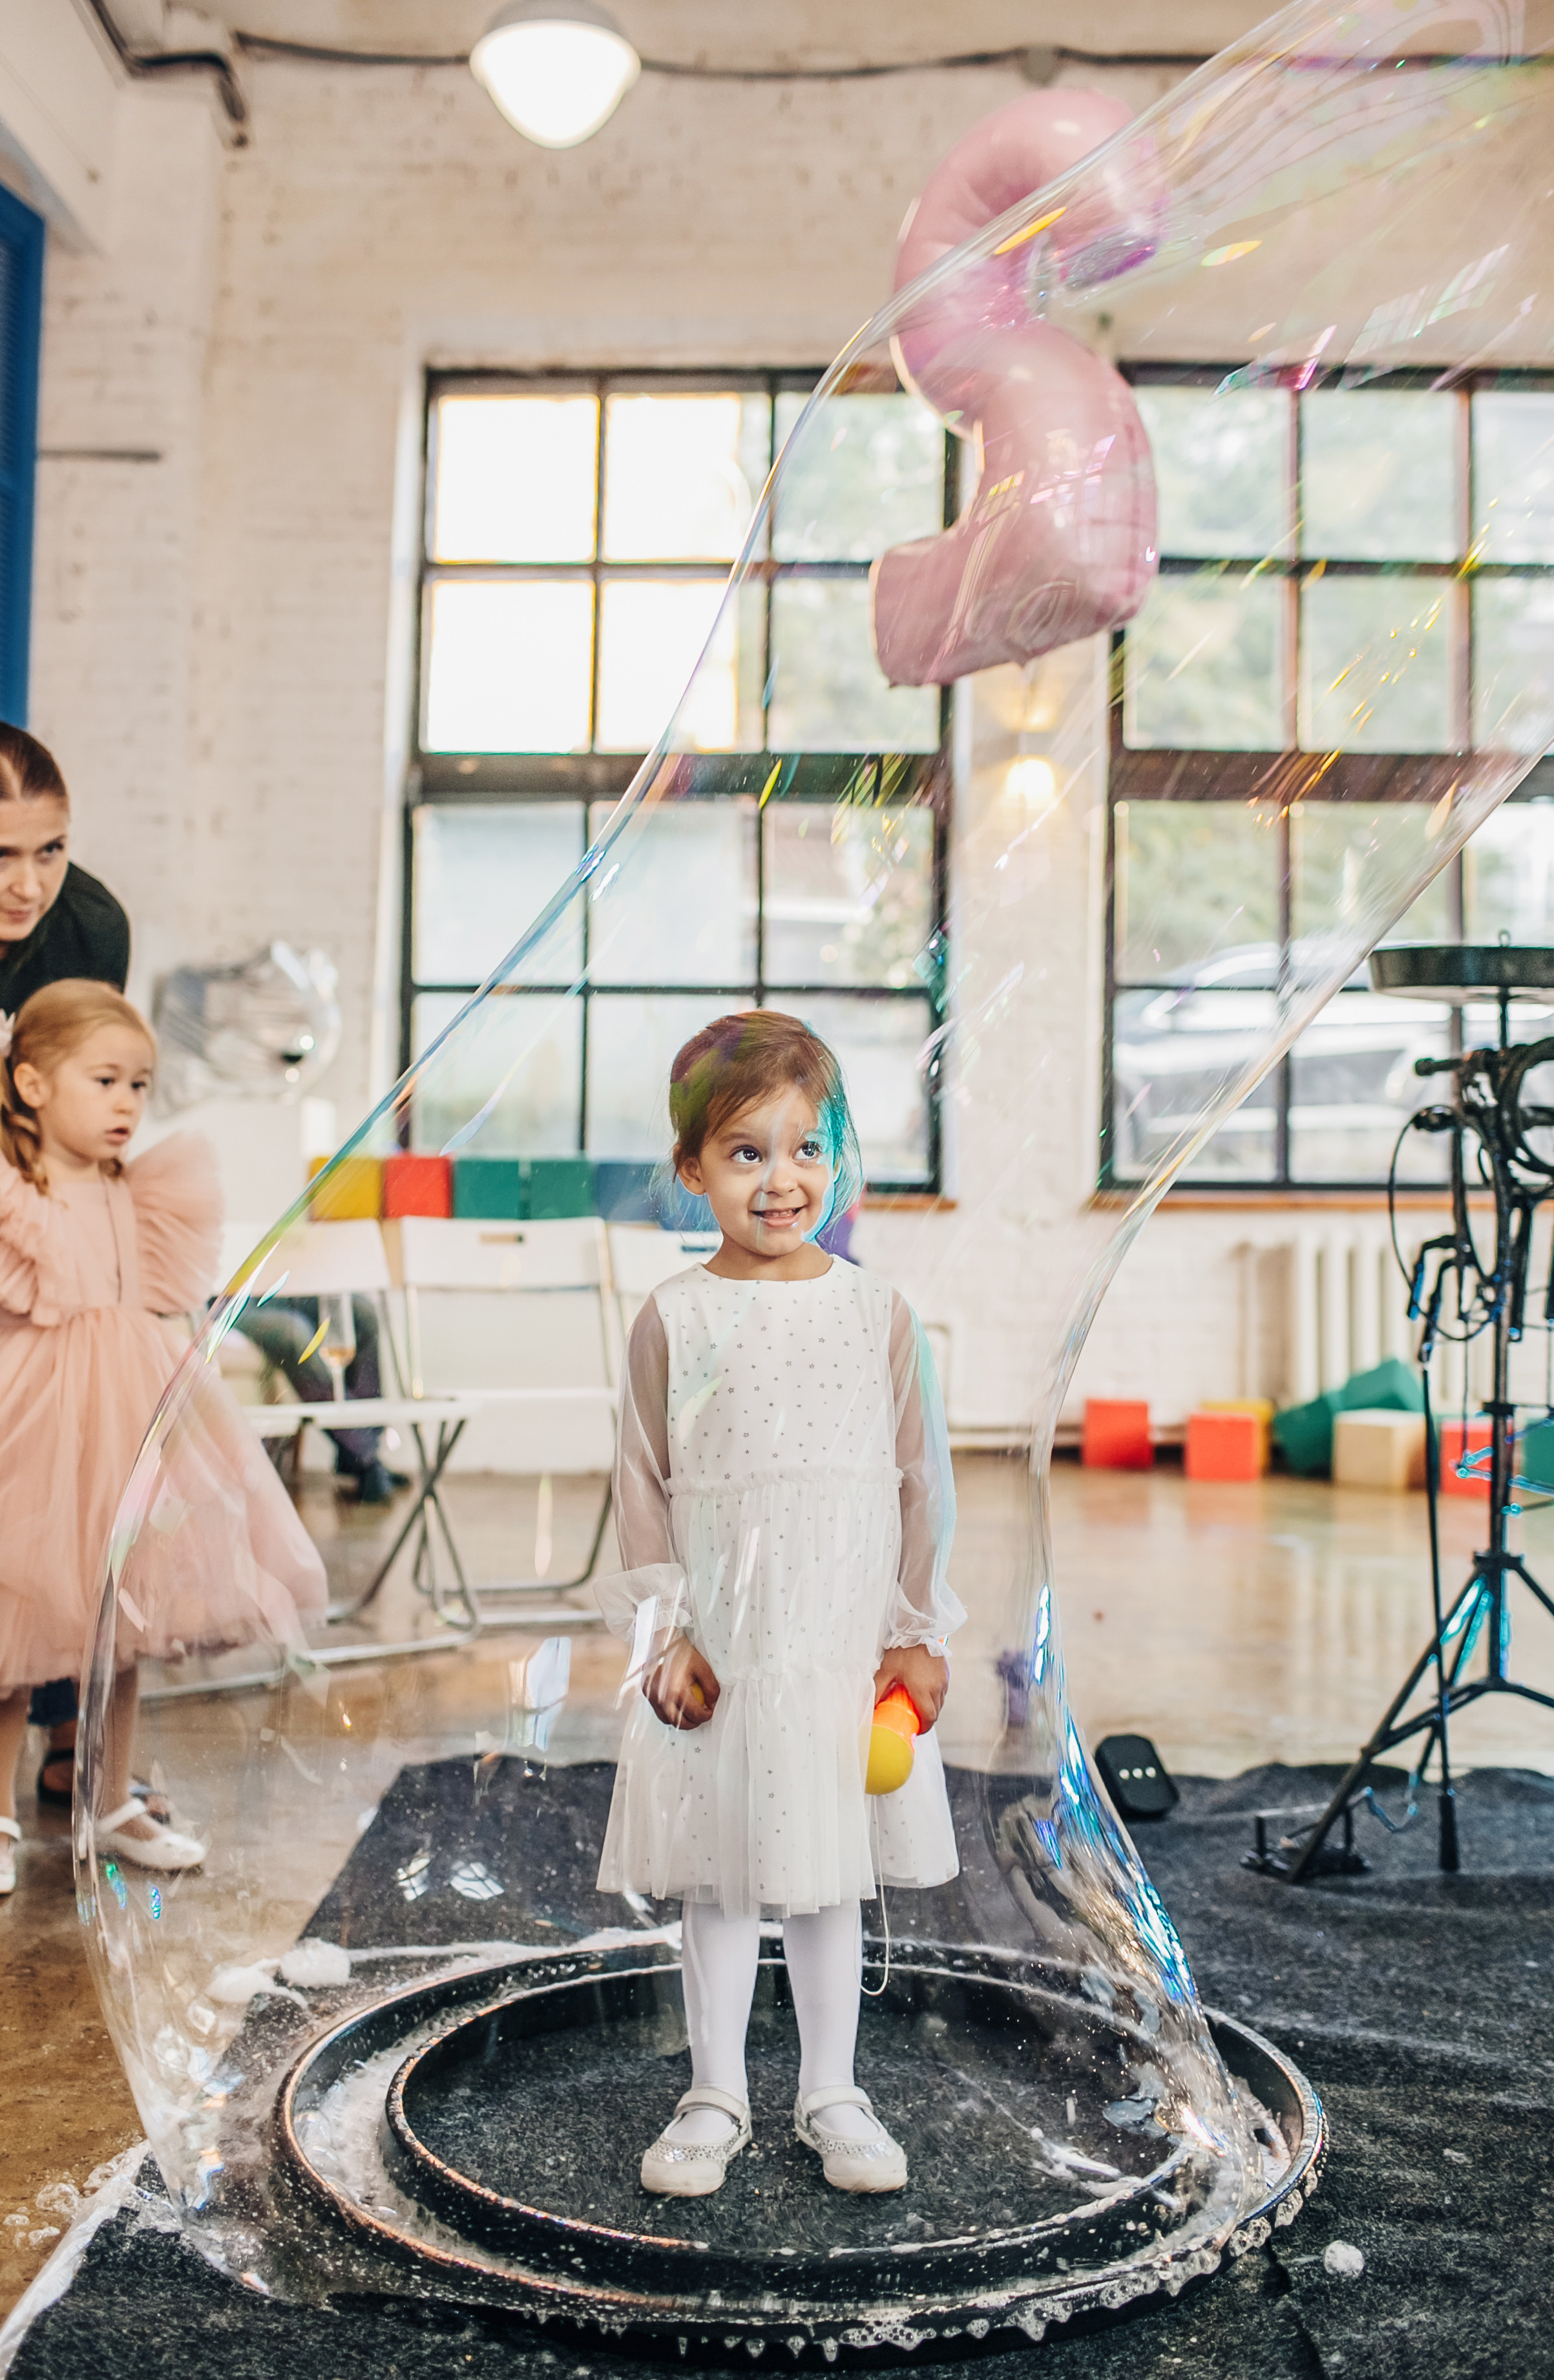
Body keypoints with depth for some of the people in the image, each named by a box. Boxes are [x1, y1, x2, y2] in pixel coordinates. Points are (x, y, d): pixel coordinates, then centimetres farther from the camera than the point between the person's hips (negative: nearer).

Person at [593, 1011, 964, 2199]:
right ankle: (716, 2099, 28)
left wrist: (918, 1631, 0)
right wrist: (664, 1633, -6)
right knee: (717, 1882, 11)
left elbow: (921, 1479, 2)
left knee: (829, 1878, 13)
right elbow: (643, 1486, 0)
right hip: (718, 1647, 0)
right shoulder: (675, 1318, -3)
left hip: (848, 1645, 1)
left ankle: (832, 2094, 30)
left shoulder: (879, 1312, -1)